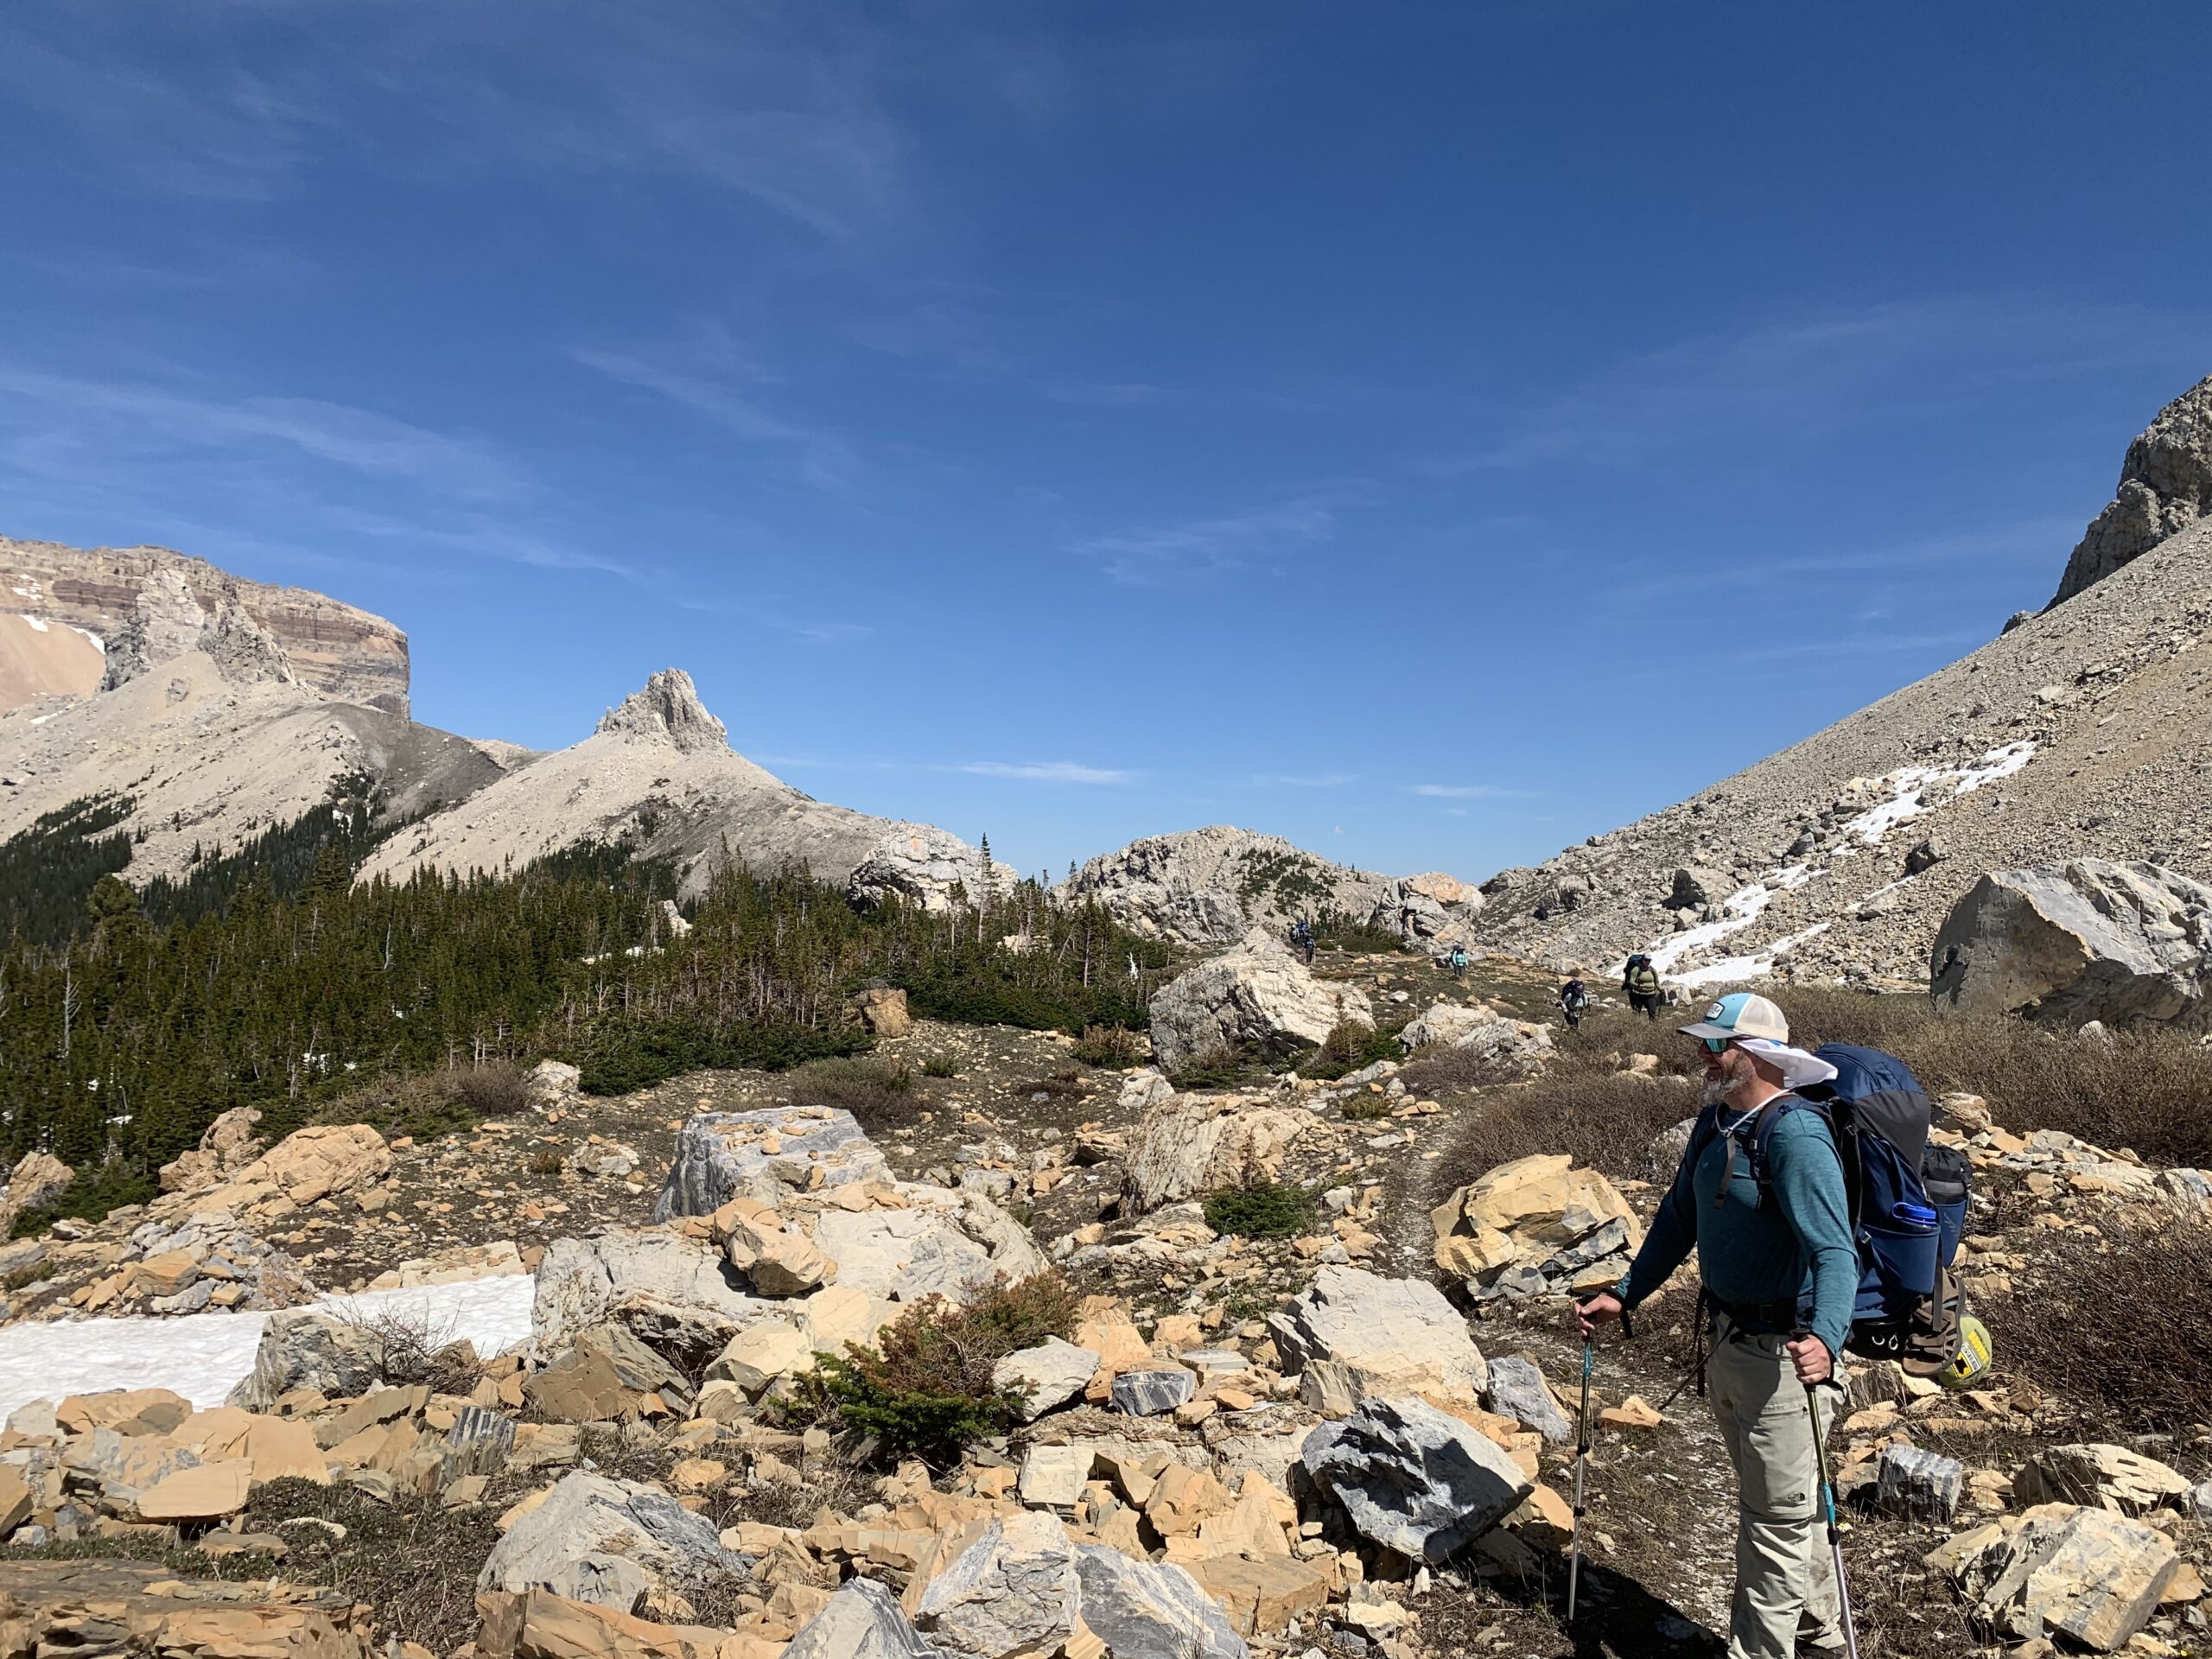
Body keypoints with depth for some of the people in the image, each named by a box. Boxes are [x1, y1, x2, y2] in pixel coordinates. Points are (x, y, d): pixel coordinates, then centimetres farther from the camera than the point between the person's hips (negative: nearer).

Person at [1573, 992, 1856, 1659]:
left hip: (1786, 1354, -9)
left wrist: (1825, 1338, -45)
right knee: (1767, 1500, 24)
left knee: (1777, 1518, 4)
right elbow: (1678, 1220, 14)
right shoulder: (1714, 1123, 4)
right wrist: (1624, 1296, 12)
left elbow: (1835, 1252, -30)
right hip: (1731, 1341, 10)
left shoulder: (1795, 1135, -23)